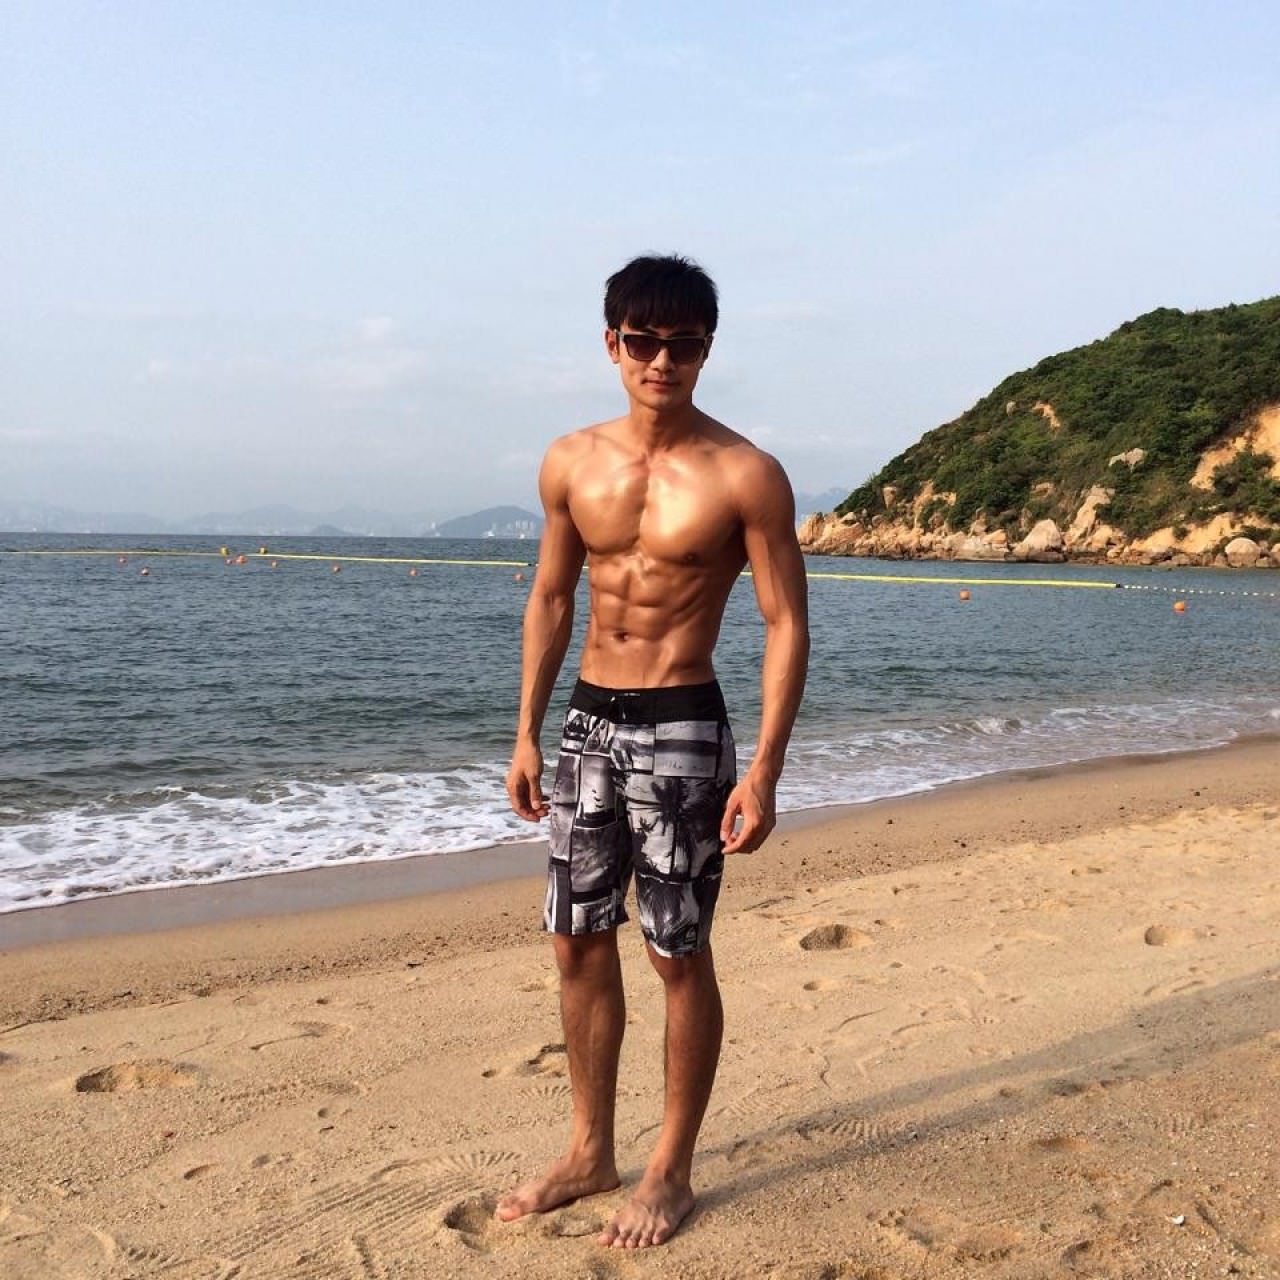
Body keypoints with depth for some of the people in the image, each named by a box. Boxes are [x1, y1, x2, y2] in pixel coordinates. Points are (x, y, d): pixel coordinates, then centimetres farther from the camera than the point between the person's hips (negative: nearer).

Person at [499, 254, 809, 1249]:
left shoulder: (744, 475, -11)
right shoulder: (572, 464, 4)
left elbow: (787, 623, -10)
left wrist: (764, 773, -16)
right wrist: (527, 735, 10)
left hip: (680, 729, -5)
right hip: (587, 719, 5)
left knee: (680, 955, 4)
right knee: (579, 943, 12)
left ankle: (670, 1171, 22)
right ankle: (591, 1151, 30)